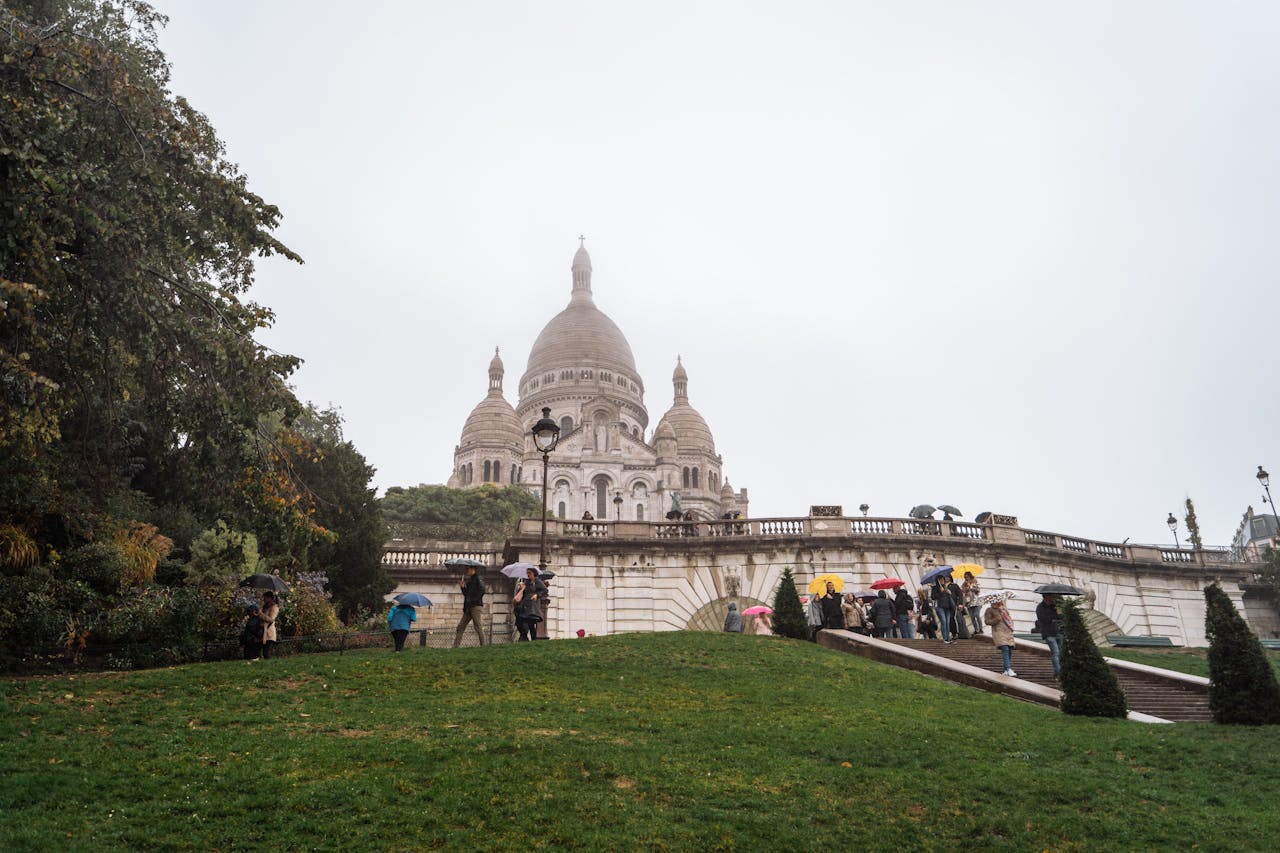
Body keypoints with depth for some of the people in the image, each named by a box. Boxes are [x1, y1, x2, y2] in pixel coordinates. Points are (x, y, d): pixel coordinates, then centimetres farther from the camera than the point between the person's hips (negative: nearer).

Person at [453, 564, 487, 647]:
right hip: (468, 607, 8)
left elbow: (482, 590, -16)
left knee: (478, 626, -10)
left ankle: (483, 645, -9)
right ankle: (455, 646, 4)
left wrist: (473, 600, -18)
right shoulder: (468, 581, 21)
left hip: (476, 606, -8)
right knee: (460, 626, 4)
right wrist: (462, 587, 7)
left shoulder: (477, 578, -4)